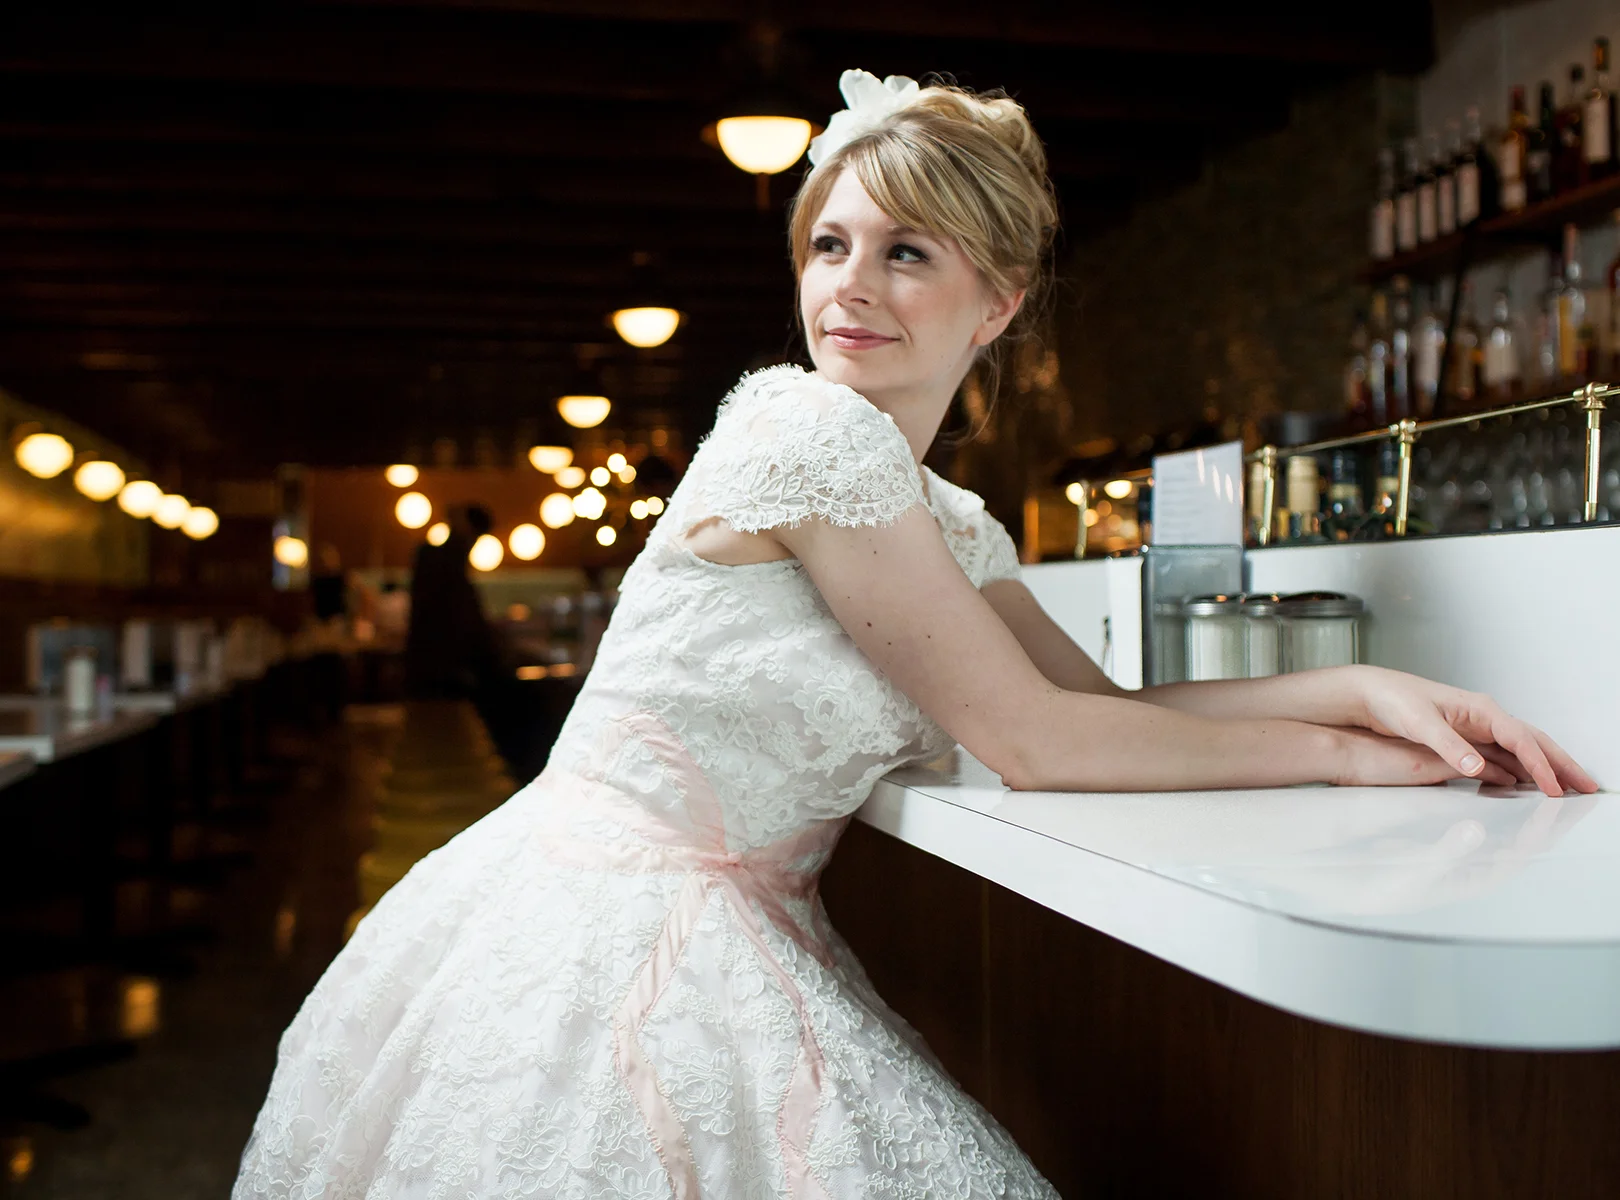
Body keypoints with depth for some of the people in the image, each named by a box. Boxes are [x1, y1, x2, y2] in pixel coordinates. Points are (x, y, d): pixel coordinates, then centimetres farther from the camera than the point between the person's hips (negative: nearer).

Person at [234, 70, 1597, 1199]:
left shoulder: (949, 521, 10)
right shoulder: (807, 427, -17)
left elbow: (1102, 703, 9)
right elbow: (1029, 740, -16)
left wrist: (1365, 686, -5)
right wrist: (1346, 755, -9)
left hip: (731, 935, 7)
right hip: (610, 933, -7)